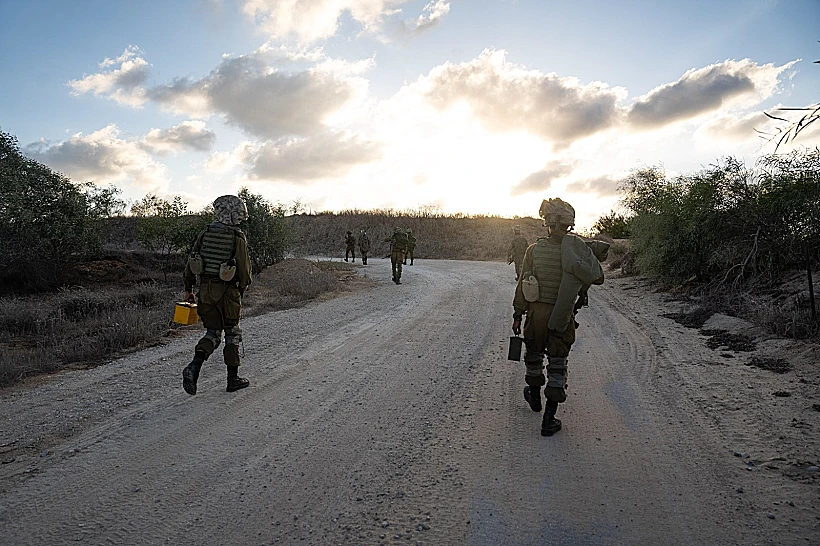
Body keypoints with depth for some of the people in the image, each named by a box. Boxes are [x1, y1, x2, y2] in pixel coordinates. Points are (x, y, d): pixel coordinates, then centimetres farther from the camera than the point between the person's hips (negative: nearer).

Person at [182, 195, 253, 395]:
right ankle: (233, 379, 16)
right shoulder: (238, 238, -10)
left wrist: (188, 288, 15)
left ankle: (194, 367, -10)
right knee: (232, 333, 10)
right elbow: (244, 270, -8)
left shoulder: (205, 233, 2)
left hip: (205, 290, 4)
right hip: (228, 291, -4)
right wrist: (242, 289, 11)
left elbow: (191, 262, 6)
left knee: (212, 333, 13)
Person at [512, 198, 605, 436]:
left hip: (536, 313, 1)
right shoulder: (578, 249, -10)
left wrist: (517, 315, 6)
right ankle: (549, 420, 9)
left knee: (534, 356, 23)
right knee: (557, 365, 8)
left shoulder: (534, 249, -7)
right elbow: (597, 278, -4)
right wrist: (589, 255, 10)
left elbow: (522, 284, -3)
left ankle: (535, 396, 46)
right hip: (564, 318, -1)